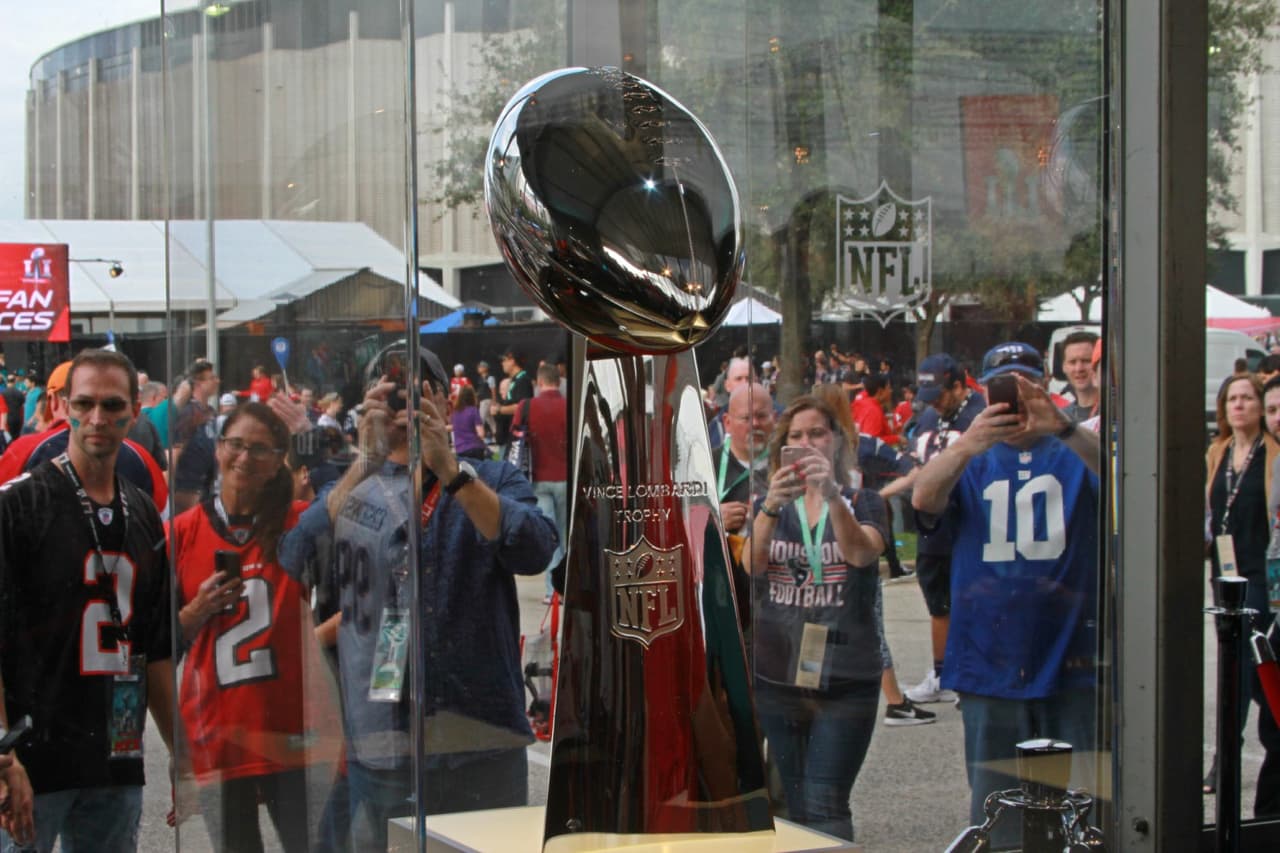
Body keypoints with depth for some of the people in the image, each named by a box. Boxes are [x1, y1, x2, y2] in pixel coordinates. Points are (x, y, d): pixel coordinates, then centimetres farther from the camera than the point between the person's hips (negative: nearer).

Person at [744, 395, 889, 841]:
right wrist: (771, 507, -29)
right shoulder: (771, 506, 11)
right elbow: (751, 566, -10)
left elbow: (863, 553, -18)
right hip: (777, 674, 3)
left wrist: (833, 494, -36)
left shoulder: (864, 503, 4)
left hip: (846, 677, -3)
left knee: (825, 808, -12)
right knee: (796, 809, 9)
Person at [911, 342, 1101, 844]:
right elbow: (923, 498, -12)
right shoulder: (971, 462, 9)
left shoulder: (1077, 454, 5)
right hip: (990, 666, 1)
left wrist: (1060, 427, -37)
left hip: (1073, 665, -1)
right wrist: (966, 445, -33)